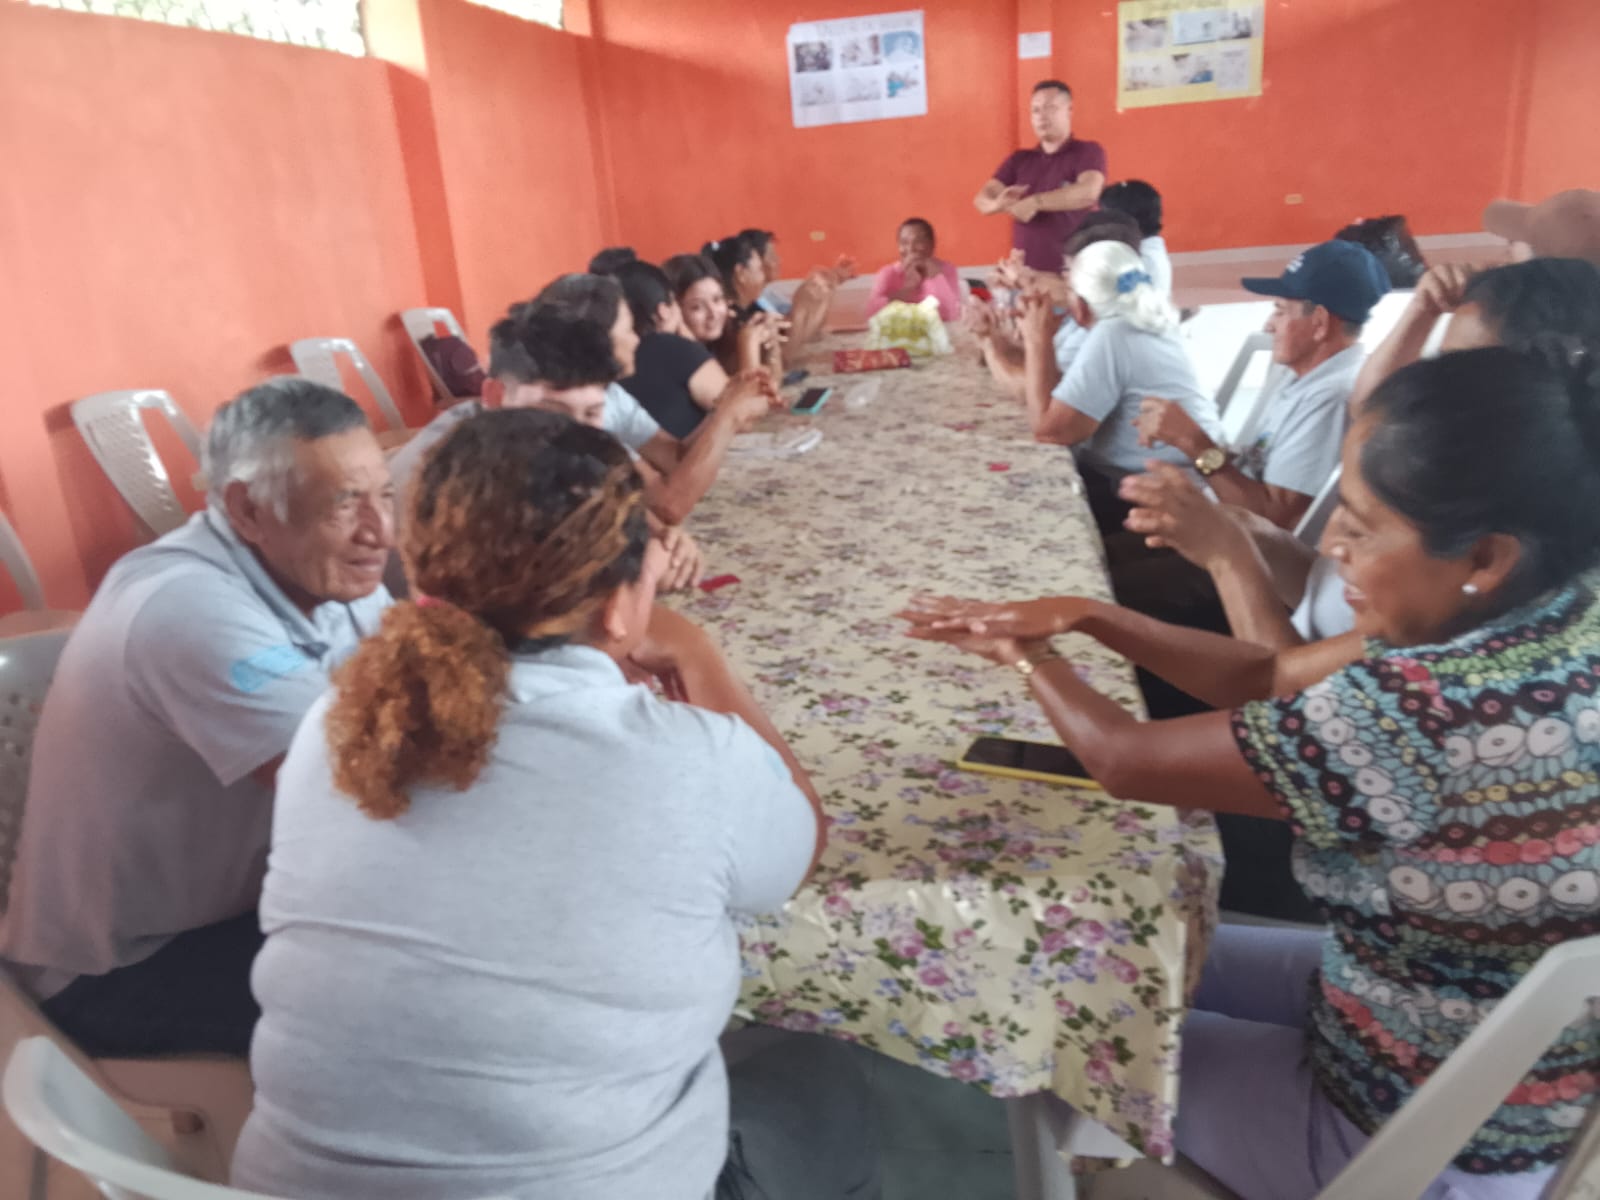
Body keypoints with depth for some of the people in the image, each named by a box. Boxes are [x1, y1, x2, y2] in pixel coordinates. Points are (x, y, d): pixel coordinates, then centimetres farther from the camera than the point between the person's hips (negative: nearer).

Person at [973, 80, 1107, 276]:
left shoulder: (1088, 151, 4)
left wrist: (1035, 202, -18)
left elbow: (1089, 192, -16)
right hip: (1025, 272, 4)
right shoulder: (1019, 160, 17)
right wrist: (998, 204, -17)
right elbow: (982, 198, 7)